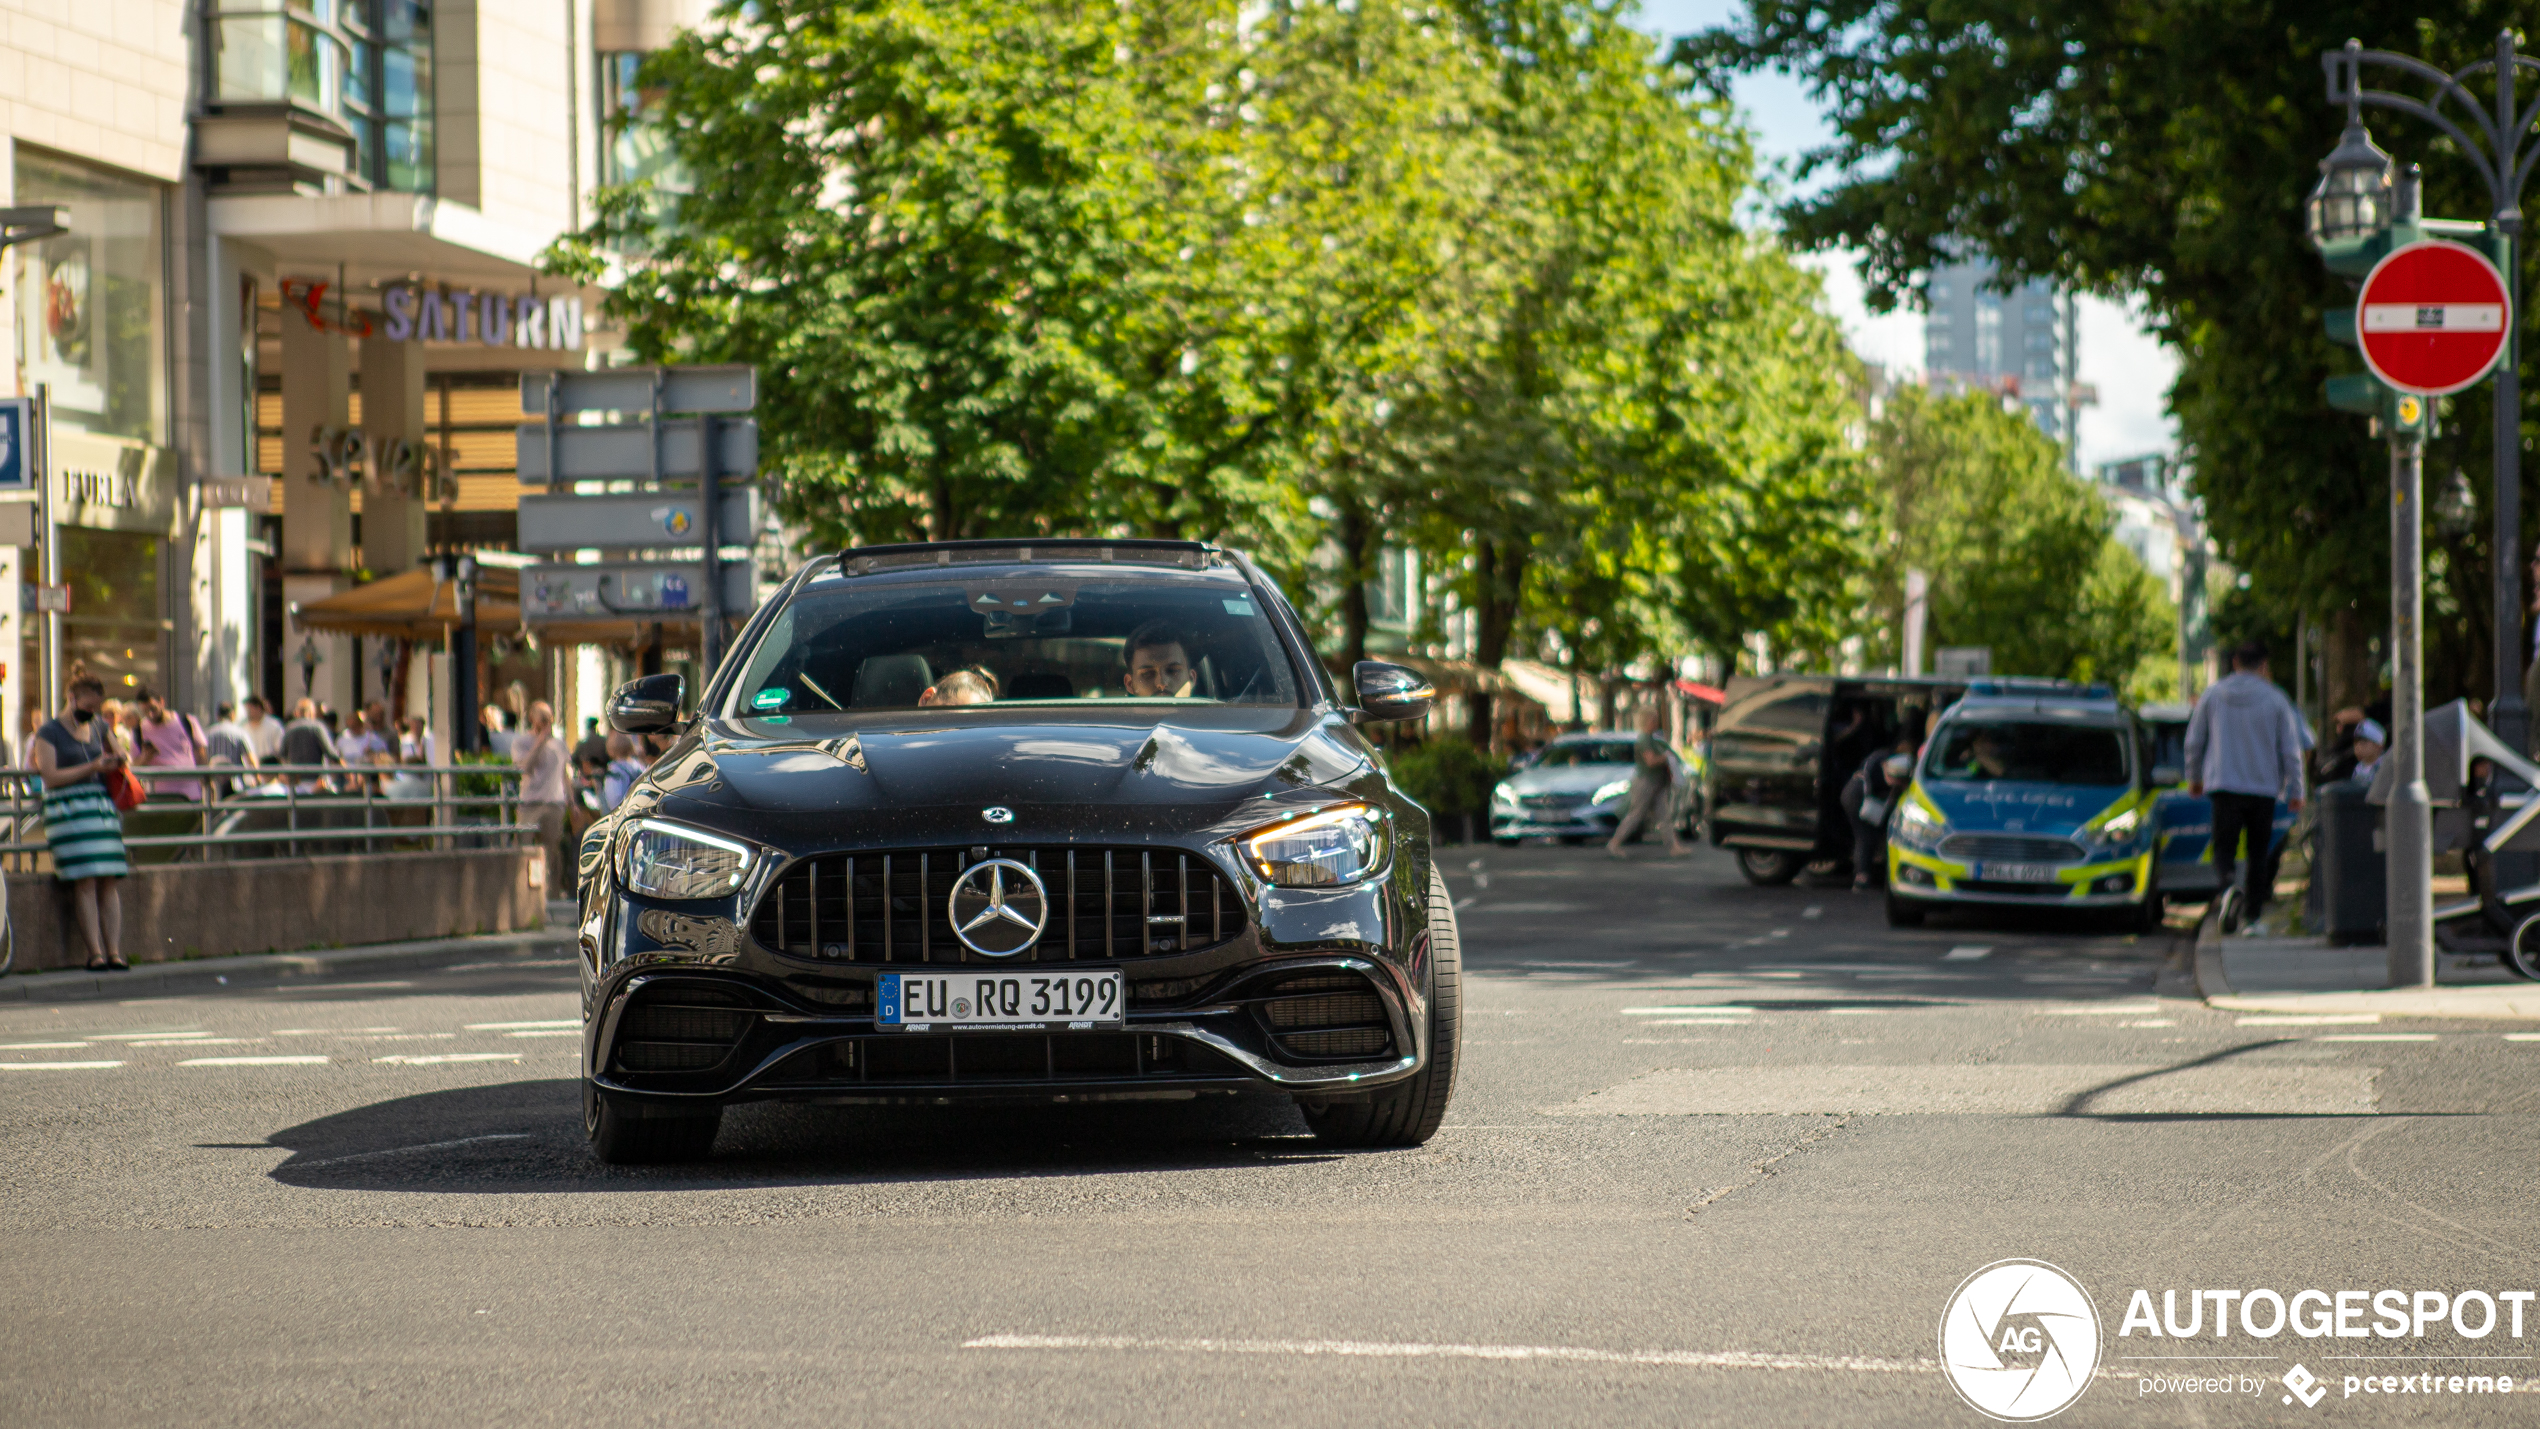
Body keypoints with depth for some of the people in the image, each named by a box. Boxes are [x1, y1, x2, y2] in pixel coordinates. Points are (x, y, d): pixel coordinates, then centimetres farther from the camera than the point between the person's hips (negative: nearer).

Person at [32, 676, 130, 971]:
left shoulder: (97, 727, 17)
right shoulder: (49, 733, -1)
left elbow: (110, 752, 36)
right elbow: (50, 777, -11)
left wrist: (116, 761, 12)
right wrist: (92, 768, -16)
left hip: (103, 807, 6)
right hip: (68, 811, -6)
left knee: (108, 882, -3)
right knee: (85, 882, -14)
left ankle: (114, 952, -7)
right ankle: (95, 953, -16)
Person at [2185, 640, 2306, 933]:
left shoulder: (2213, 695, 2)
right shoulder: (2275, 700, -3)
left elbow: (2194, 741, 10)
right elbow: (2291, 750, 0)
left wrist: (2194, 777, 26)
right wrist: (2295, 791, 9)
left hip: (2223, 787, 0)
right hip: (2264, 788, 0)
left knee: (2224, 846, 0)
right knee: (2258, 852, 11)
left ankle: (2225, 888, -31)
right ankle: (2252, 914, 12)